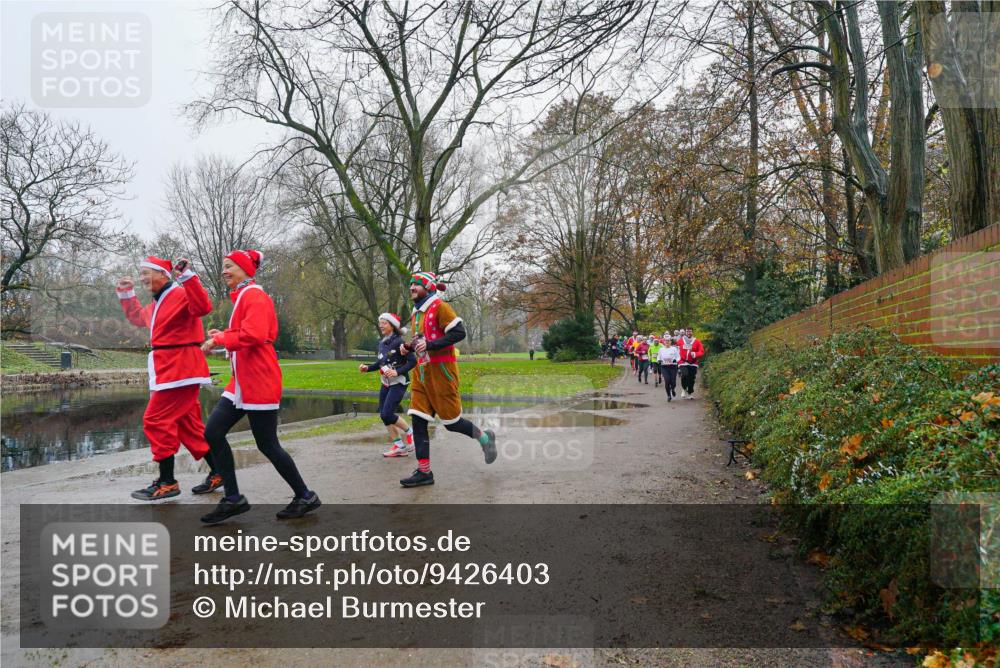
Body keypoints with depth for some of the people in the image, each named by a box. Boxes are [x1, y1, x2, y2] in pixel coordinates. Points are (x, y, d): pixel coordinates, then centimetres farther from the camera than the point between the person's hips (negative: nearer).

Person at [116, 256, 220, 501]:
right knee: (189, 425, 12)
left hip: (179, 370, -10)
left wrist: (187, 276, -36)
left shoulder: (181, 294, -12)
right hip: (168, 370, 10)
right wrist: (126, 295, 28)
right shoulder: (156, 303, 19)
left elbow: (203, 307, -34)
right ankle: (217, 473, 20)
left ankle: (167, 483, -1)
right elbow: (137, 317, 38)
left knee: (156, 420, -8)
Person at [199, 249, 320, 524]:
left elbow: (253, 335, -25)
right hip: (242, 382, 10)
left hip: (259, 382, -10)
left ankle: (305, 497, 13)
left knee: (267, 445, -3)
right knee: (213, 432, 3)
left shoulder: (254, 296, -11)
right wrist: (224, 335, 7)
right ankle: (233, 499, 11)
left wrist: (218, 340, -15)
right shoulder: (241, 297, 18)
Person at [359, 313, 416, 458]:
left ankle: (409, 432, 11)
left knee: (387, 414, -15)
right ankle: (399, 446, 13)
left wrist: (397, 372, -25)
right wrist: (367, 367, 6)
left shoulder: (398, 342, -14)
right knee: (383, 415, 3)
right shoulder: (381, 343, 7)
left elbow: (413, 361, -17)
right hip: (386, 383, 8)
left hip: (398, 383, -8)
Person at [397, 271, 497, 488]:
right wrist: (409, 347, 8)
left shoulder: (440, 307, -9)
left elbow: (459, 332, -19)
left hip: (440, 372, -8)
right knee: (418, 419, 0)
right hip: (421, 372, 8)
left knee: (451, 421, -1)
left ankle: (485, 437, 26)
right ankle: (424, 471, 4)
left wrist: (430, 345, -23)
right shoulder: (417, 313, 16)